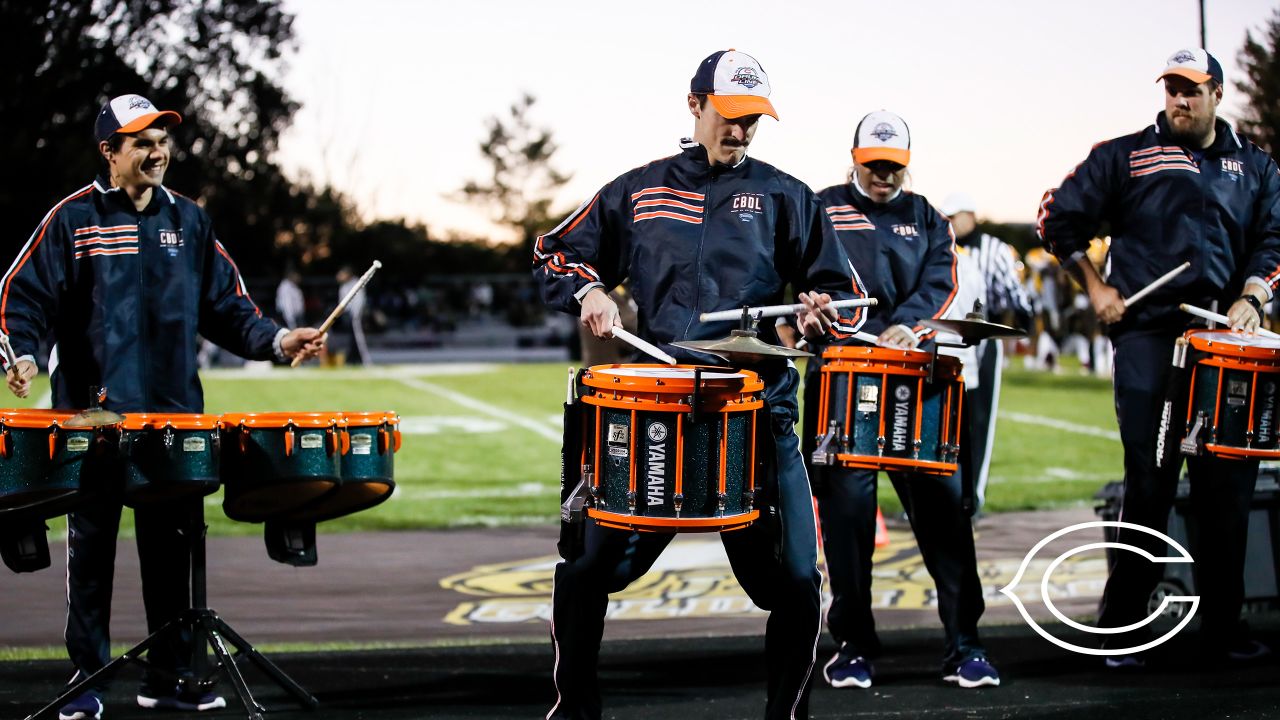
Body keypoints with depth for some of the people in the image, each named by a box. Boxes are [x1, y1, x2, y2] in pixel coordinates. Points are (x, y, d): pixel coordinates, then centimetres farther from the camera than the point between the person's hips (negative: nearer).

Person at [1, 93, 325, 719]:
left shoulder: (188, 221, 11)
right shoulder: (73, 219, -2)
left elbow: (225, 304, 14)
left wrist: (275, 340, -1)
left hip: (174, 415, 4)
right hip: (93, 415, -3)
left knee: (171, 547, 7)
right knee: (91, 547, 4)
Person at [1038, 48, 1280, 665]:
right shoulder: (1126, 157, 6)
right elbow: (1058, 217, 10)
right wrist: (1095, 287, 4)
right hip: (1148, 337, -3)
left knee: (1228, 481, 1)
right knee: (1149, 483, -6)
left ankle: (1224, 626, 10)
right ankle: (1121, 627, 2)